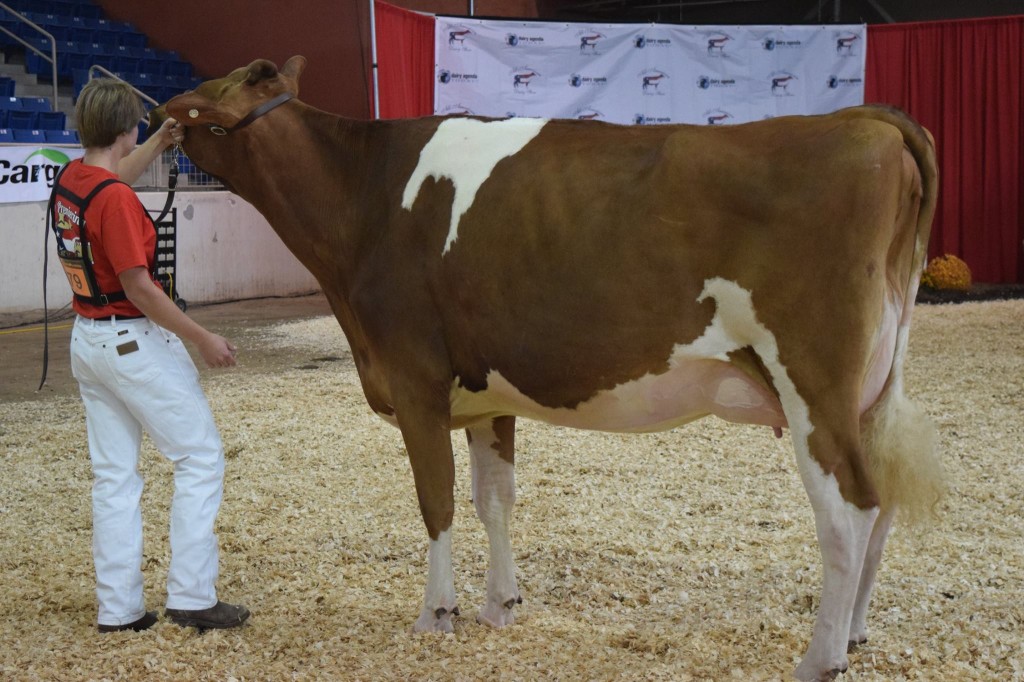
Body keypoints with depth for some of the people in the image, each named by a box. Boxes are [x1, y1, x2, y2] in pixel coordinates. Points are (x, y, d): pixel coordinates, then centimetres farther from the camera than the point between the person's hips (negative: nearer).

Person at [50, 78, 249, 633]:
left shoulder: (69, 181, 5)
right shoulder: (116, 199, -20)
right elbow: (138, 286, -21)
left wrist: (161, 143, 26)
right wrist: (203, 339, -16)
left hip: (88, 338, 9)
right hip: (136, 341, -9)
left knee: (114, 475, 11)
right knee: (200, 459, 2)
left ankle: (118, 609, 14)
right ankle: (192, 597, 2)